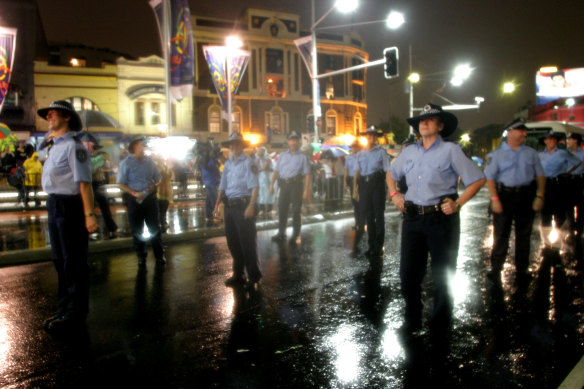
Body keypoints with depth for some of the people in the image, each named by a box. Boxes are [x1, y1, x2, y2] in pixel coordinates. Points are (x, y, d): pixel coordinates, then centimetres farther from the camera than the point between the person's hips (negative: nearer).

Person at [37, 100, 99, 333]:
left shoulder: (73, 146, -14)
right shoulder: (56, 147, 15)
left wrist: (89, 214, -27)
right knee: (60, 260, 19)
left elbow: (84, 182, -22)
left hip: (70, 207, -10)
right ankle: (64, 309, 34)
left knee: (74, 262, 1)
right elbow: (55, 180, 14)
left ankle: (75, 314, 13)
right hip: (55, 206, 10)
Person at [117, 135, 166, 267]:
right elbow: (121, 184, -8)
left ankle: (159, 254, 17)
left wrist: (154, 185, -7)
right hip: (134, 200, -3)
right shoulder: (126, 163, -6)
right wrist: (134, 193, -20)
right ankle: (141, 256, 21)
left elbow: (158, 177, 15)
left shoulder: (149, 161, 6)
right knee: (137, 230, 8)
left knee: (155, 227, 7)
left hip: (150, 197, 3)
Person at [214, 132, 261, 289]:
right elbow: (222, 186, 19)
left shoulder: (247, 163, -8)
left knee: (247, 242, -1)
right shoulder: (228, 163, 13)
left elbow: (254, 186, -15)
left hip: (243, 205, -7)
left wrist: (251, 206, -24)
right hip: (229, 205, 7)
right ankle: (238, 274, 28)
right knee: (232, 241, 14)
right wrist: (218, 204, 12)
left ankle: (253, 277, 12)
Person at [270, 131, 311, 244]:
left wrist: (306, 190, -9)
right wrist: (272, 184, 2)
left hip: (296, 185, -3)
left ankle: (296, 235, 12)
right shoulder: (282, 155, 15)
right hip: (284, 184, 3)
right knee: (282, 209, 5)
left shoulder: (302, 156, 4)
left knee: (296, 210, 2)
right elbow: (276, 171, 13)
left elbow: (307, 174, -1)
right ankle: (281, 233, 16)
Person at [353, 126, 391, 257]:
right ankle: (372, 245, 18)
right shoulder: (360, 154, 13)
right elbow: (356, 172, 10)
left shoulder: (381, 152, 2)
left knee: (379, 214, 1)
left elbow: (388, 171, -5)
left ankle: (379, 246, 10)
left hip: (377, 183, -4)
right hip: (364, 184, 4)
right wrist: (355, 189, 2)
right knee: (367, 215, 8)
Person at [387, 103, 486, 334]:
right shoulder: (408, 152, 10)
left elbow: (478, 179, -4)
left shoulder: (450, 150, -3)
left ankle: (441, 324, 27)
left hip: (441, 218, -4)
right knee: (408, 273, 8)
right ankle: (412, 321, 26)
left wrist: (458, 203, -12)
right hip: (412, 218, 4)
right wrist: (394, 194, 10)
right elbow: (391, 174, 27)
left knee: (443, 275, 9)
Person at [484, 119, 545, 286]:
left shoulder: (531, 153, 9)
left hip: (526, 196, 3)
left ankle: (521, 270, 23)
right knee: (501, 234, 2)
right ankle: (495, 269, 14)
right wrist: (494, 199, -15)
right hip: (504, 195, -3)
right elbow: (490, 178, -5)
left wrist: (539, 196, -2)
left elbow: (540, 175, 9)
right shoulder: (497, 154, -1)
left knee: (524, 234, 10)